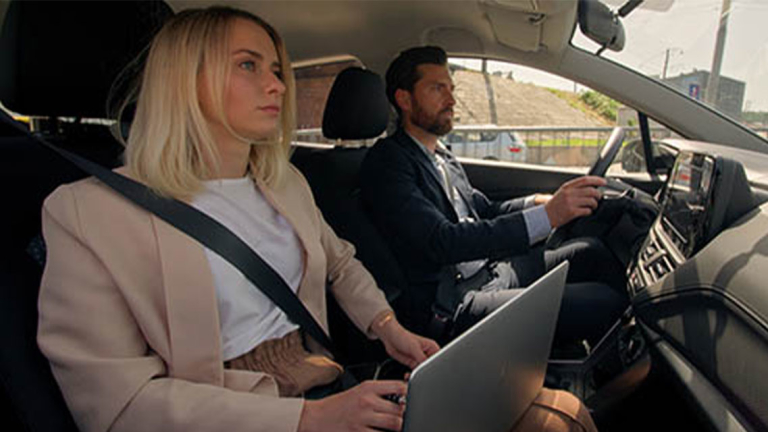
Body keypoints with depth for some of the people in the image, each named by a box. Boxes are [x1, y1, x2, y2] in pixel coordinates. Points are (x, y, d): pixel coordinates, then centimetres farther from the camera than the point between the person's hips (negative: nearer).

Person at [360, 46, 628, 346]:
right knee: (603, 304, -17)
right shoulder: (386, 162, -13)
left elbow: (485, 209, 26)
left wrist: (537, 201, 6)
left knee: (592, 252, 7)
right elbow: (443, 243, -24)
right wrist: (546, 216, -27)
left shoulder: (441, 155, 15)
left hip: (490, 271, 9)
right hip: (452, 307, -9)